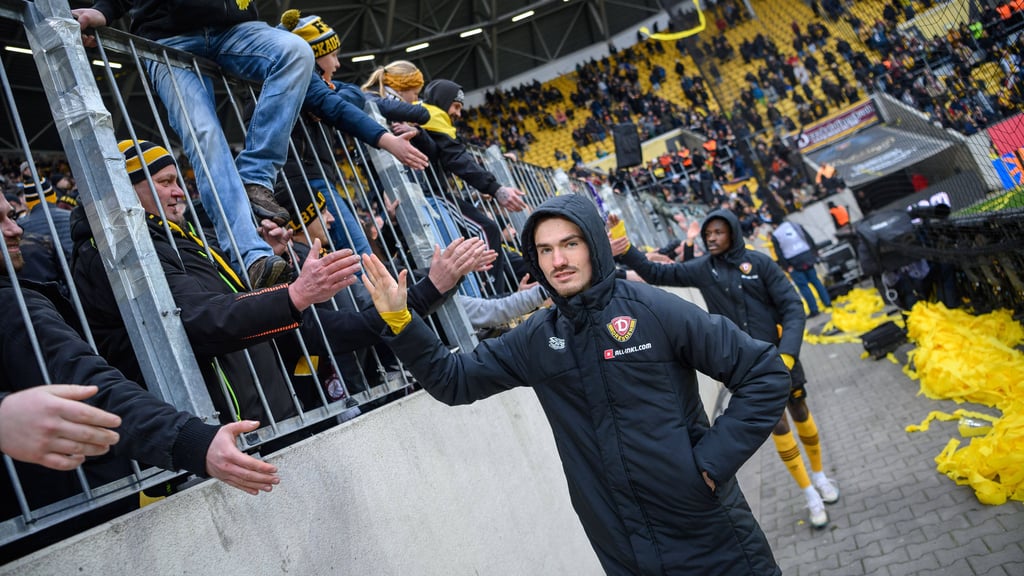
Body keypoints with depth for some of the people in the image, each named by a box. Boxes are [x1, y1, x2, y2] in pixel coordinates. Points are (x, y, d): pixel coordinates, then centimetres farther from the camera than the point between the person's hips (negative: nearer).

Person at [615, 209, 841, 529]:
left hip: (780, 355, 0)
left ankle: (820, 476, 43)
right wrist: (623, 247, -15)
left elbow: (792, 307, -11)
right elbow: (655, 273, 0)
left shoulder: (758, 262, -9)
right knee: (778, 428, 5)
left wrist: (787, 353, -22)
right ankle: (810, 495, 24)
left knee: (801, 416, 17)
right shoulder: (702, 269, -3)